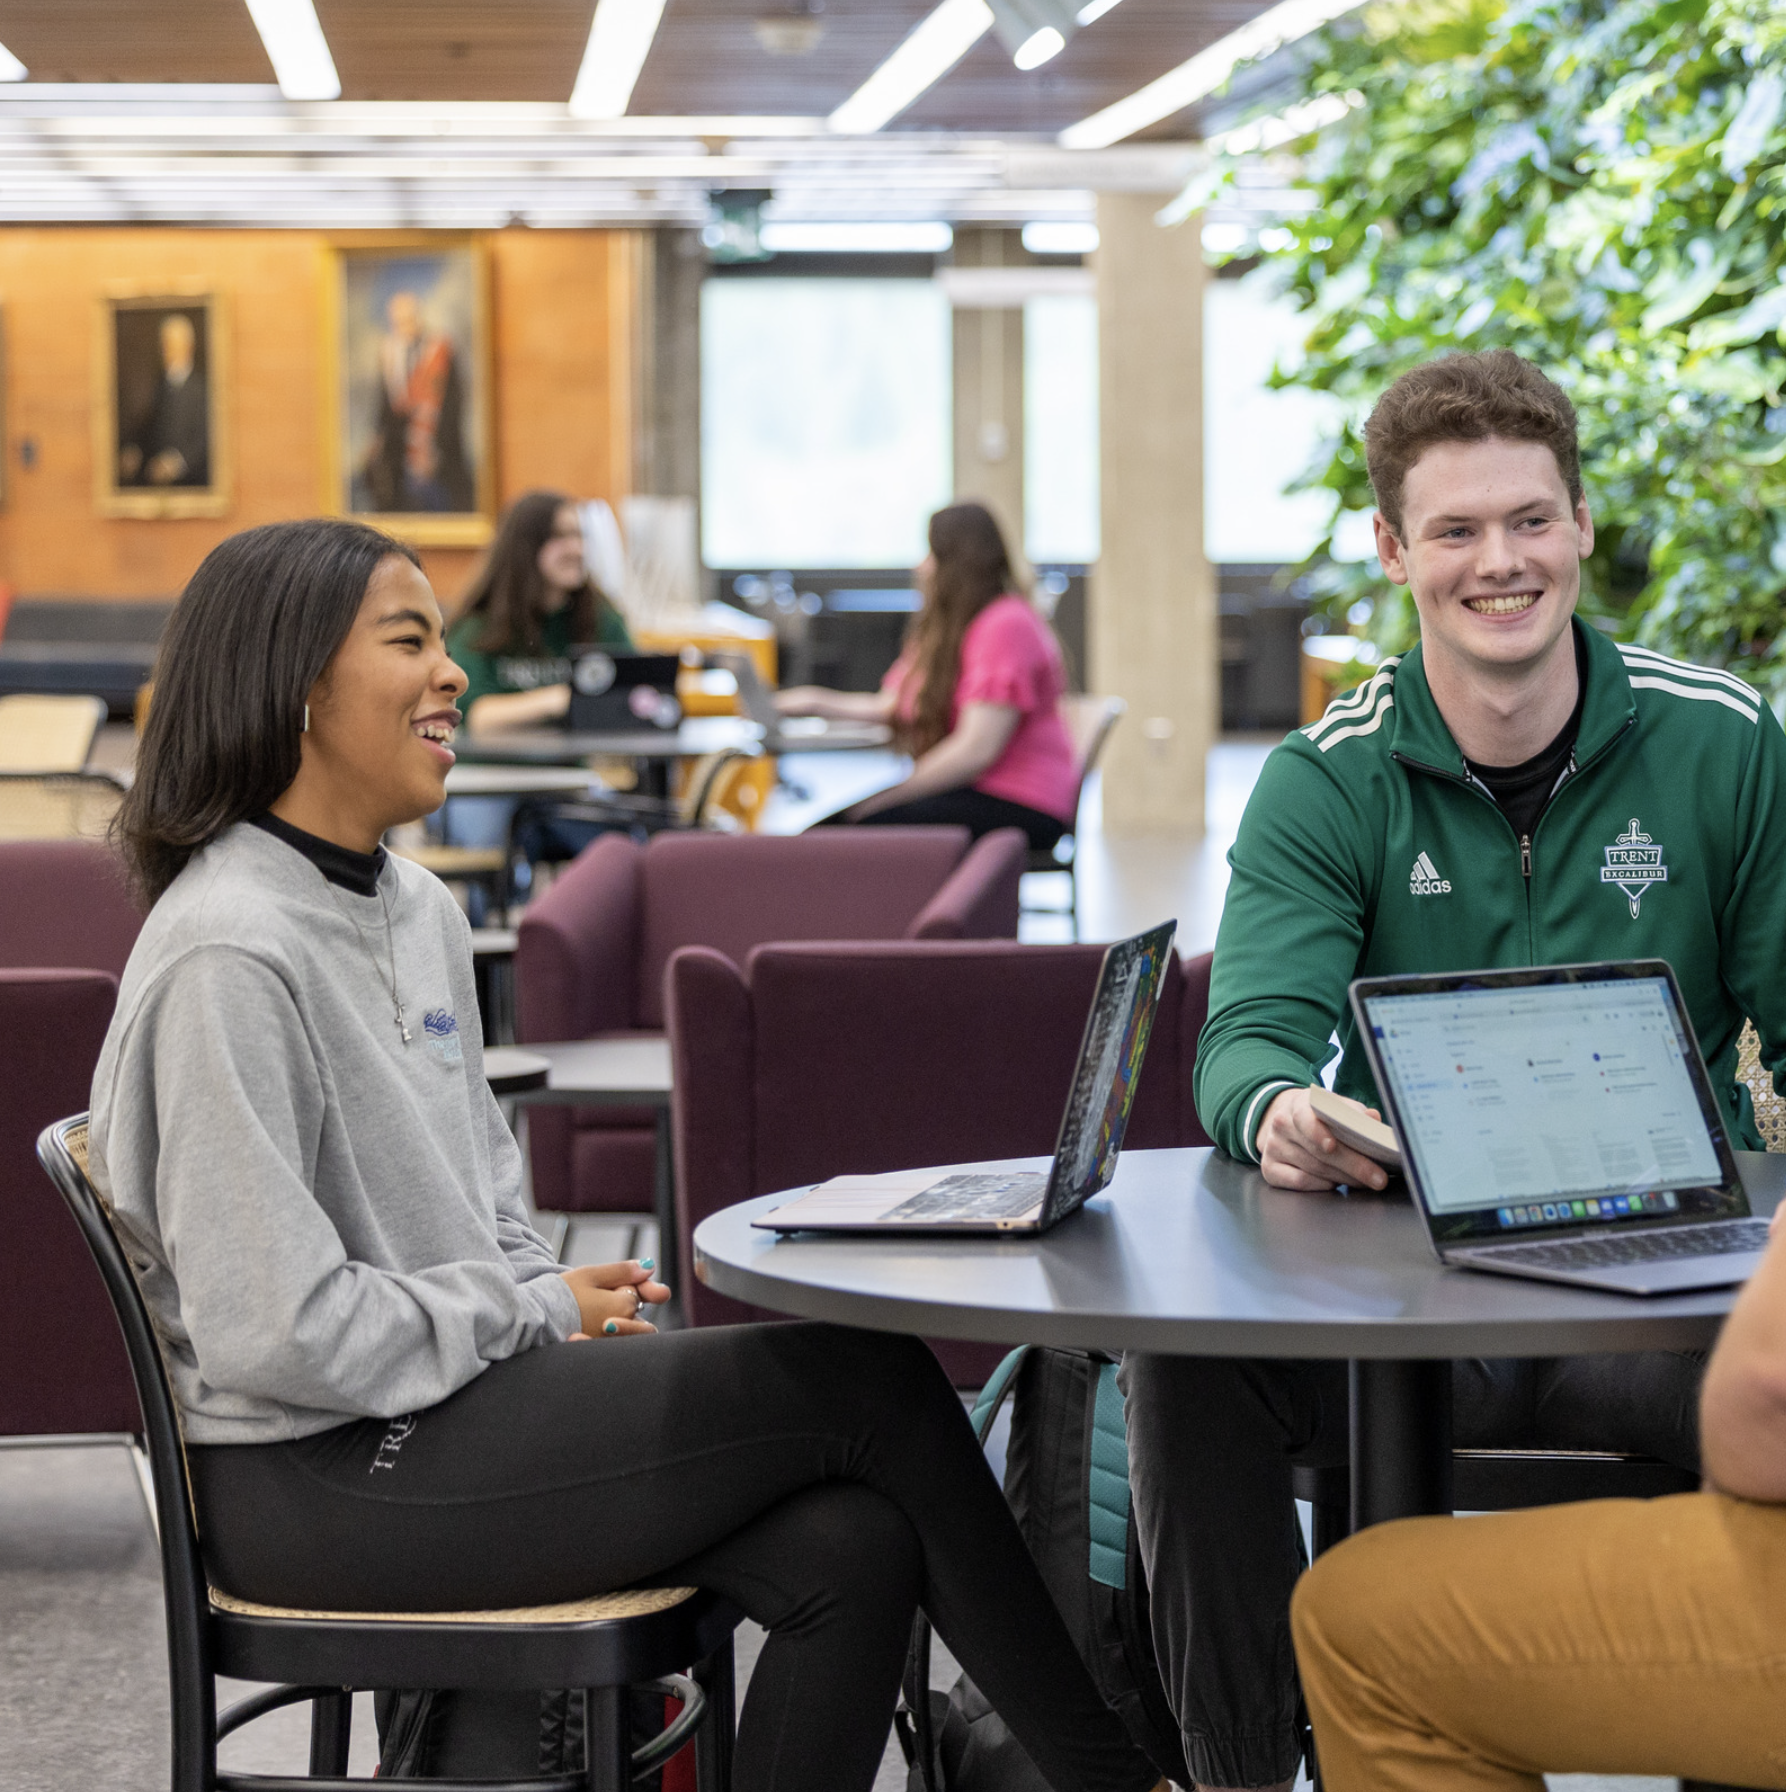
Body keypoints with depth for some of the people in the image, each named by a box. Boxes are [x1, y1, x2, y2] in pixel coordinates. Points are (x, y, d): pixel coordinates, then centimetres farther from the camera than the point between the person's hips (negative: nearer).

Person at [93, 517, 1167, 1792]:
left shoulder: (419, 910, 13)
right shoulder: (228, 956, -18)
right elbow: (273, 1331, -23)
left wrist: (556, 1296, 1)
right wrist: (539, 1314, -11)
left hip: (460, 1392, 9)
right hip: (324, 1480, -9)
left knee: (850, 1547, -13)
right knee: (866, 1376, -10)